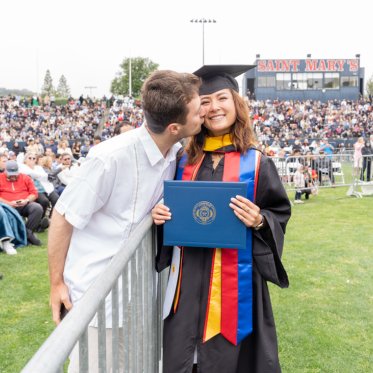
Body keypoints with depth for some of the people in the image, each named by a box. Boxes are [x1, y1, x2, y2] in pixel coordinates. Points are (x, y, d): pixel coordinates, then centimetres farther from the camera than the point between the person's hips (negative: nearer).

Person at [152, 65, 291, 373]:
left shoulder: (257, 163, -5)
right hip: (188, 276, 3)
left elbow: (280, 213, -1)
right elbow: (171, 209, 14)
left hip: (235, 277, -3)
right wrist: (160, 215, -7)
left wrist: (260, 221, -21)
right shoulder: (185, 161, 5)